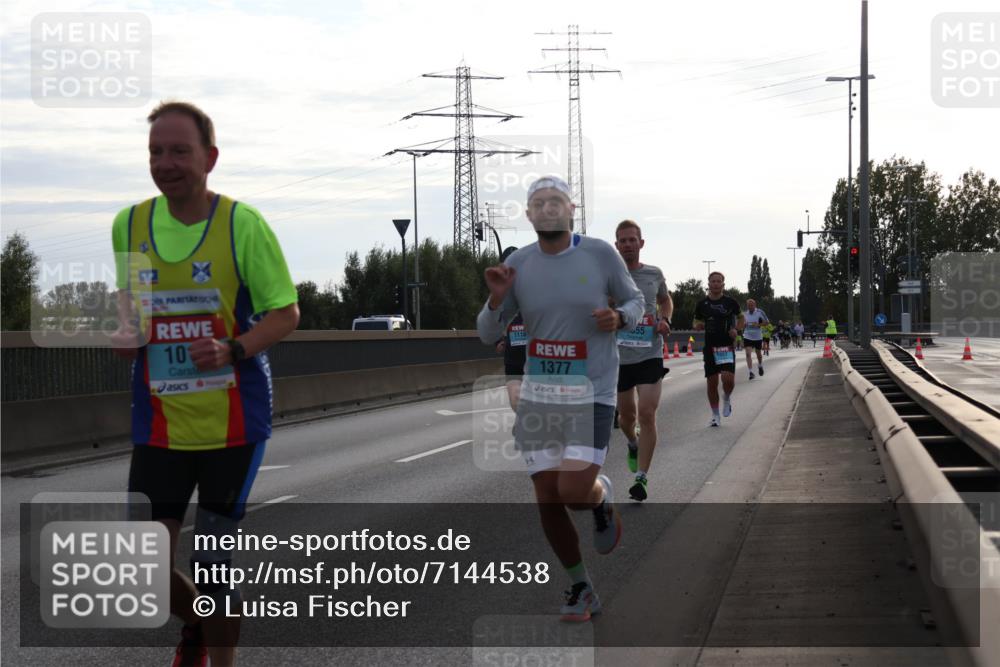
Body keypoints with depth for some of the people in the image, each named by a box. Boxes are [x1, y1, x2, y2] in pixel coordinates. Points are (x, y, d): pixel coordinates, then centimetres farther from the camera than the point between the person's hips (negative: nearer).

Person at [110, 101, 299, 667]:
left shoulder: (243, 223, -8)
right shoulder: (128, 225, 3)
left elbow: (286, 313, -4)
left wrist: (232, 350, -21)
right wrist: (121, 336, -4)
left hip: (234, 421, -3)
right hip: (159, 422, 3)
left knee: (214, 565, -1)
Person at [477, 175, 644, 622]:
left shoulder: (601, 254, -6)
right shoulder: (518, 265, -1)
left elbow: (636, 303, 8)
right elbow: (487, 334, 2)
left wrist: (619, 318, -15)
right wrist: (497, 298, -18)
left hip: (592, 395, -3)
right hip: (539, 396, 3)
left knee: (574, 493, -16)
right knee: (547, 501, 4)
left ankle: (601, 495, 22)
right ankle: (581, 590, 24)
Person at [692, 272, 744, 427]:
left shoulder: (730, 302, 1)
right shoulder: (702, 304, 4)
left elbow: (741, 318, 14)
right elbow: (696, 323, 15)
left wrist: (736, 329, -4)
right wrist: (698, 326, -8)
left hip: (726, 346, -2)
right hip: (710, 346, 2)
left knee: (728, 378, -17)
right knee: (712, 382, 3)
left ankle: (727, 397, 17)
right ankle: (715, 416, 16)